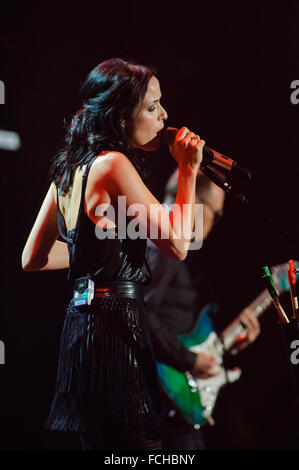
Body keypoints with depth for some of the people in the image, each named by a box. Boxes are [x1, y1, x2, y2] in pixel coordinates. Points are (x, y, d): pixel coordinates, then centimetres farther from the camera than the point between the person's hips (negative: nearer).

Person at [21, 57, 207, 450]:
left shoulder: (70, 168, 13)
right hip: (116, 325, -10)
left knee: (100, 442, 16)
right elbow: (177, 244, -16)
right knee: (140, 441, -4)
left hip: (82, 324, 10)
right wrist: (187, 170, -8)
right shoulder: (113, 164, -14)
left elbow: (32, 259, 18)